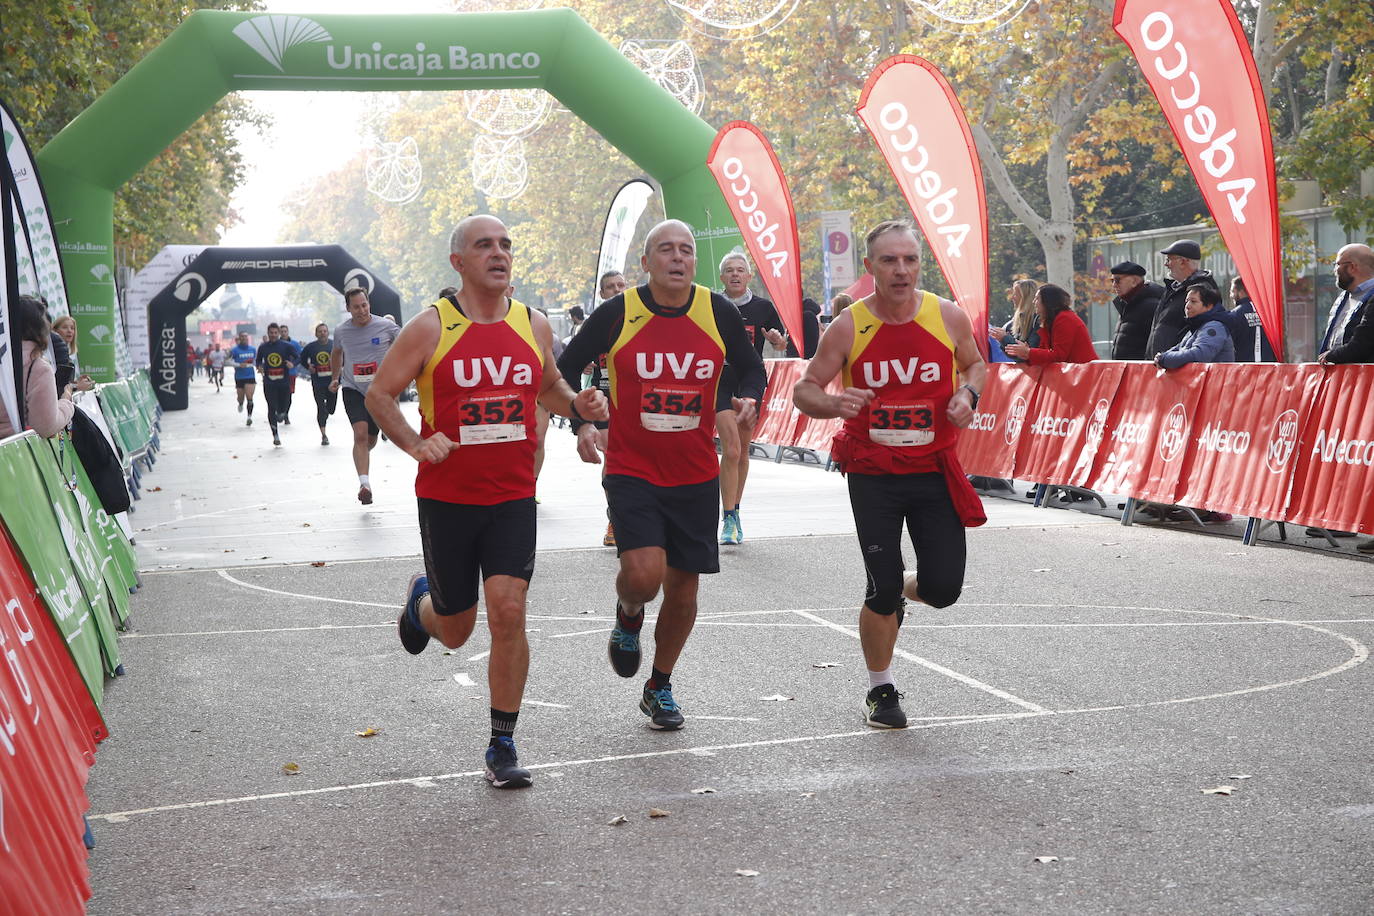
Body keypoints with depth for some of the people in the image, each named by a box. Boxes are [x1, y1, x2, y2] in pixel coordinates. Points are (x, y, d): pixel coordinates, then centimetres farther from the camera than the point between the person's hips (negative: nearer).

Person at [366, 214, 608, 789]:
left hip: (513, 497, 2)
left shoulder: (533, 326, 4)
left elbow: (549, 388, 20)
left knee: (508, 612, -13)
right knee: (455, 630, 9)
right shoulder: (431, 327, -6)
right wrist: (415, 445, -17)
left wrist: (578, 405, -2)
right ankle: (422, 603, 49)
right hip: (446, 498, -1)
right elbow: (379, 394, -1)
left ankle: (502, 747, 1)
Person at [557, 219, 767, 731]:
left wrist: (748, 399, -8)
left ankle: (660, 688, 29)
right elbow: (566, 369, 5)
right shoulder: (617, 314, -7)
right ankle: (627, 618, 18)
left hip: (696, 476, 3)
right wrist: (580, 424, -9)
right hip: (631, 471, -3)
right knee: (643, 573, -20)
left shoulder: (718, 313, -2)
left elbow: (751, 367, 14)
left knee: (683, 584, 8)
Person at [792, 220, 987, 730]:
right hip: (873, 475, -2)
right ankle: (881, 690, 20)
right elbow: (804, 391, -3)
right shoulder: (849, 327, -9)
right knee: (883, 591, -3)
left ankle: (900, 591, 36)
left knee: (944, 588, -2)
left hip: (935, 471, 2)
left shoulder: (948, 317, -3)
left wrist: (968, 394, -7)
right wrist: (834, 404, -25)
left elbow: (975, 363, 16)